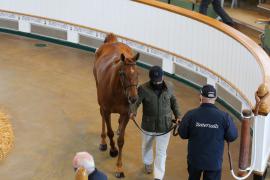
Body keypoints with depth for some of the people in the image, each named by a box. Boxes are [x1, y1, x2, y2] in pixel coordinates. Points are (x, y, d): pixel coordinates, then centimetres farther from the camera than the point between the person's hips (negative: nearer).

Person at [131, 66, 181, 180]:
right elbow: (135, 101, -16)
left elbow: (173, 101, 7)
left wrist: (177, 115, 0)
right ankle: (147, 163, 55)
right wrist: (133, 112, -37)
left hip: (165, 126, 0)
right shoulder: (143, 89, -19)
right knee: (147, 146, 26)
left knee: (161, 153, 1)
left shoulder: (169, 87, -9)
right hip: (148, 126, 0)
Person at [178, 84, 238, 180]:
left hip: (195, 158, 1)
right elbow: (232, 136, -6)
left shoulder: (191, 115, -16)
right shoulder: (224, 117, -17)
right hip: (214, 161, -1)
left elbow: (182, 134, -5)